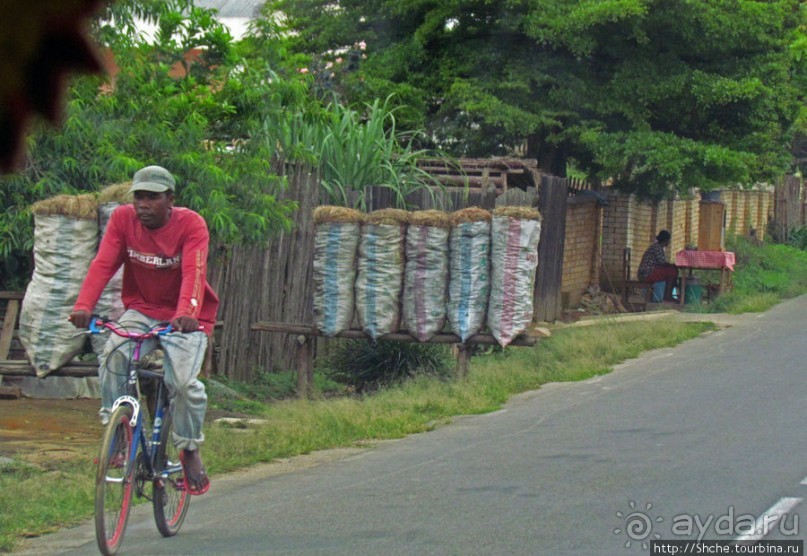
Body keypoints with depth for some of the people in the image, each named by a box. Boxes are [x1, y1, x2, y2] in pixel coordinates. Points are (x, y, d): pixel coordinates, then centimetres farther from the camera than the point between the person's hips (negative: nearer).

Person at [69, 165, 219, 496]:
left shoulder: (191, 224, -18)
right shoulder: (123, 219, -8)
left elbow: (194, 272, -32)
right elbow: (103, 263, -19)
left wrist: (187, 313, -51)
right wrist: (84, 305, -36)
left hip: (185, 318, -3)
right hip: (142, 310, 3)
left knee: (184, 381, -22)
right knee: (114, 355, -27)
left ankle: (190, 450, 3)